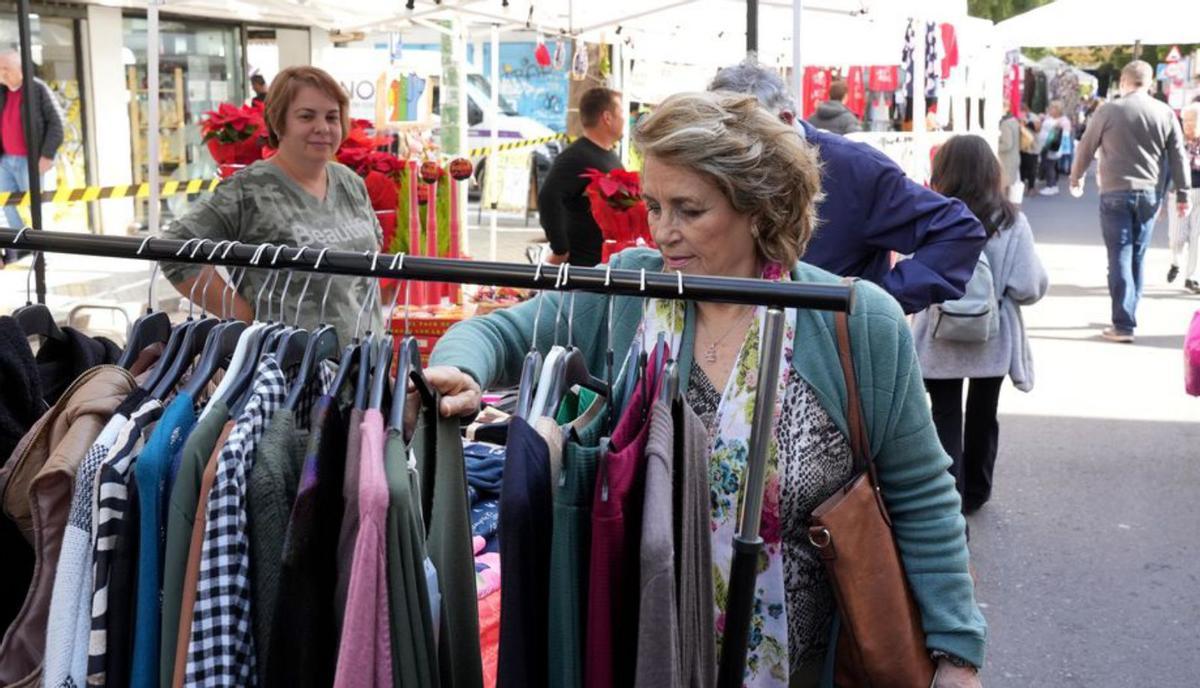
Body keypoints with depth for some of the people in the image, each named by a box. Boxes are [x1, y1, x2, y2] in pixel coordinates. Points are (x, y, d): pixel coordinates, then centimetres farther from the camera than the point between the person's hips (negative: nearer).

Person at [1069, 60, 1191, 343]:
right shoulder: (1166, 113, 3)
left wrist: (1076, 179, 20)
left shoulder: (1109, 110, -4)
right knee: (1137, 258, 14)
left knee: (1120, 258, -2)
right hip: (1148, 195, 3)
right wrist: (1183, 194, 11)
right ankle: (1128, 317, 24)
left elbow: (1086, 148, 4)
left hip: (1115, 193, -3)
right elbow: (1179, 156, 5)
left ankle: (1123, 325, -7)